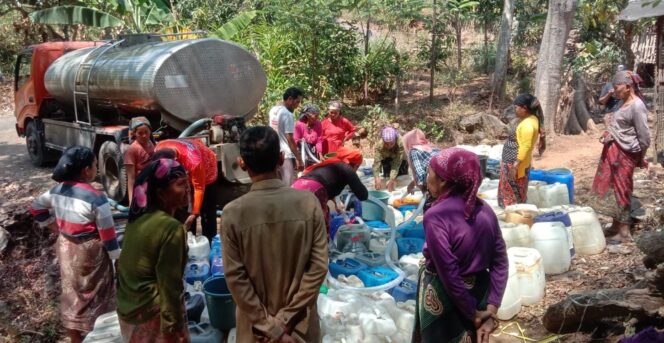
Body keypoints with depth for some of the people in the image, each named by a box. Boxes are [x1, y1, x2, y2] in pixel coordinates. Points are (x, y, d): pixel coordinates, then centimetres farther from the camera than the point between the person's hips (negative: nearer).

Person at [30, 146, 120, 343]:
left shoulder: (57, 190, -3)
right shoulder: (96, 198, -23)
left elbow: (36, 208, 14)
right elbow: (107, 234, -17)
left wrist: (58, 229, 15)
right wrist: (117, 257, -5)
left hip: (65, 248, 6)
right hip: (89, 252, -6)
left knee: (71, 293, 19)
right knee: (95, 297, 10)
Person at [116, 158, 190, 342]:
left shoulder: (138, 217, 0)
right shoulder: (171, 227, -24)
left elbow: (125, 265, 10)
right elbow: (169, 283, -21)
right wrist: (174, 325, -14)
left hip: (126, 306, 8)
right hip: (152, 314, -8)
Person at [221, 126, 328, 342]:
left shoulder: (233, 213, -16)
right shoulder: (308, 202, -13)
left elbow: (235, 277, -14)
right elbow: (319, 266, -13)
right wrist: (286, 319, -9)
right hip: (300, 323, 1)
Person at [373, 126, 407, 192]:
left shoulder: (400, 144, -43)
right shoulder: (379, 145, -38)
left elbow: (396, 163, -47)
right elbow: (376, 162, -45)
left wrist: (392, 179, -56)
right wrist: (377, 178, -60)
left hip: (401, 160, -1)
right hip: (386, 159, 1)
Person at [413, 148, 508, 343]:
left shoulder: (435, 216, -22)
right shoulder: (484, 209, -3)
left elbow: (449, 274, -22)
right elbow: (500, 262, -4)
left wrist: (473, 314, -12)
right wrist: (491, 310, -4)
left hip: (444, 297, -6)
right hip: (479, 291, 6)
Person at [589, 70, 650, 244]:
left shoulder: (637, 106, -18)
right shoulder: (625, 104, 10)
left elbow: (644, 136, -16)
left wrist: (640, 158, -6)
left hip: (625, 155, -9)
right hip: (614, 153, 9)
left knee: (621, 191, -1)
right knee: (612, 188, 15)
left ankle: (624, 232, 9)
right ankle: (615, 227, 27)